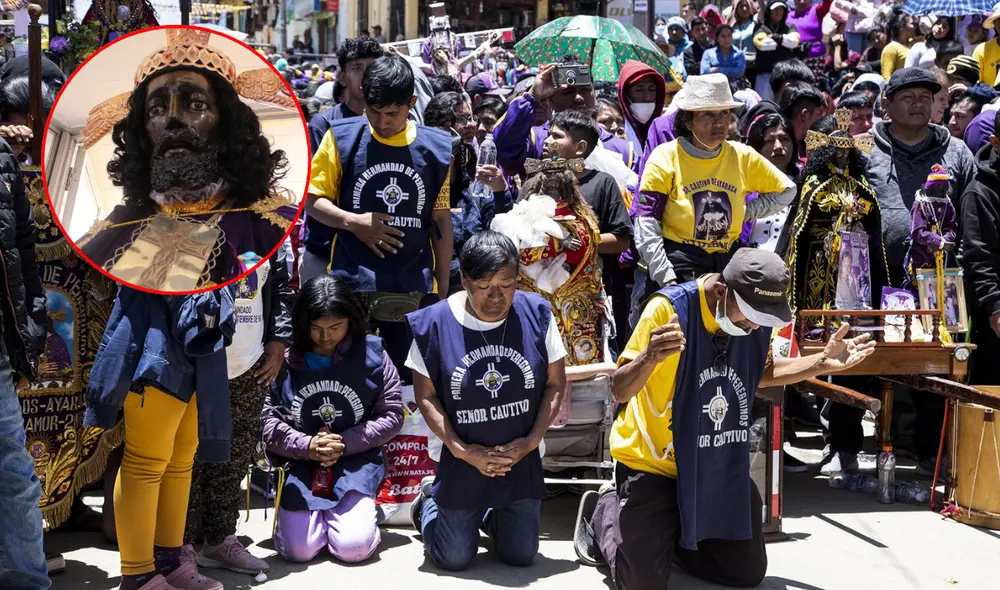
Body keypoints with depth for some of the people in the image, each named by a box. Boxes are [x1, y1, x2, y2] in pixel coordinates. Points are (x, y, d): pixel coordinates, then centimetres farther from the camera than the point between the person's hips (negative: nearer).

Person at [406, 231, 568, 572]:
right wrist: (462, 450, -13)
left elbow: (555, 384, -1)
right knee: (454, 559, 5)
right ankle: (430, 503, 36)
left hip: (522, 461, 2)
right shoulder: (435, 324, -13)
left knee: (521, 556, 7)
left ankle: (490, 516, 39)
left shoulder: (537, 314, -9)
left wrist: (531, 440, -11)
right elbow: (426, 396, -6)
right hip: (463, 464, -2)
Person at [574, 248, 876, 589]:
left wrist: (823, 363, 0)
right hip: (654, 463, -6)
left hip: (721, 468, 6)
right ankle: (601, 513, 22)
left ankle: (672, 535, 33)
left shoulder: (757, 316, -7)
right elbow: (620, 392, -24)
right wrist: (650, 358, -46)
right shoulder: (669, 309, -25)